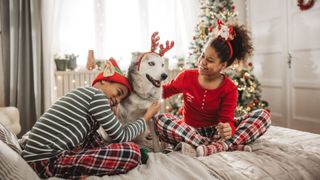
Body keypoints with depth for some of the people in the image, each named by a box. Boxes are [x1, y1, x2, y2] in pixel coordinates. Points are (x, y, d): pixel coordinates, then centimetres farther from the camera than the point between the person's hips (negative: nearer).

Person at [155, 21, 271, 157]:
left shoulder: (229, 89, -7)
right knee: (161, 121, -32)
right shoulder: (187, 76, -2)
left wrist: (228, 128, -37)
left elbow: (227, 120, -14)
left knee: (263, 115, -17)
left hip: (215, 132, 0)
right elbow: (164, 91, 11)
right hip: (190, 131, 1)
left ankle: (210, 148, -38)